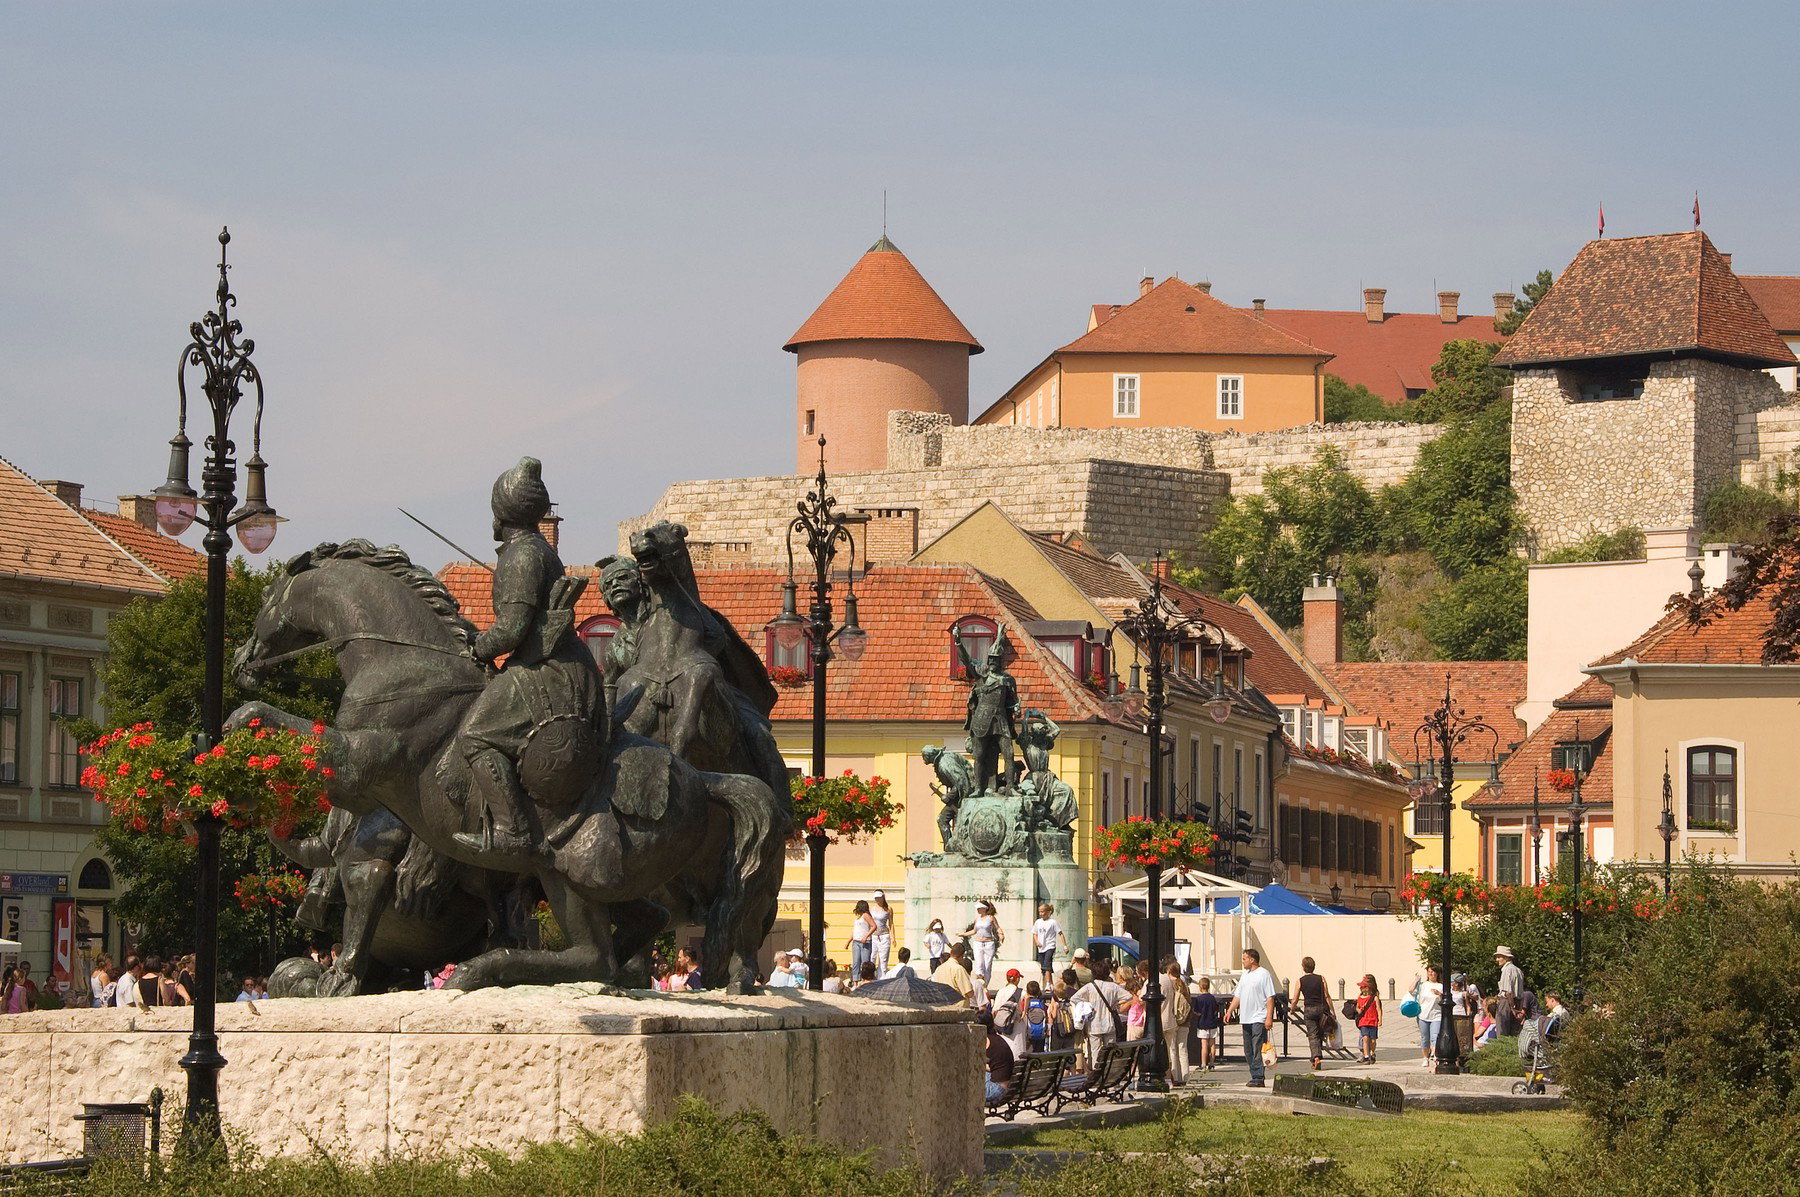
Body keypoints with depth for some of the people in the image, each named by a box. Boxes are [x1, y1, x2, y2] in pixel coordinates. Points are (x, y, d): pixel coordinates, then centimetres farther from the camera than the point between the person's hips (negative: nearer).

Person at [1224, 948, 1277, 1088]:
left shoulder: (1264, 974, -7)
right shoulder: (1245, 975, 17)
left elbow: (1270, 997, -10)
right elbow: (1238, 996, 20)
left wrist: (1269, 1017, -17)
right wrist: (1229, 1011, 9)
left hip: (1259, 1019, -8)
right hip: (1246, 1018, 8)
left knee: (1258, 1050, -11)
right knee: (1248, 1051, 8)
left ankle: (1258, 1078, -11)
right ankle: (1255, 1077, 13)